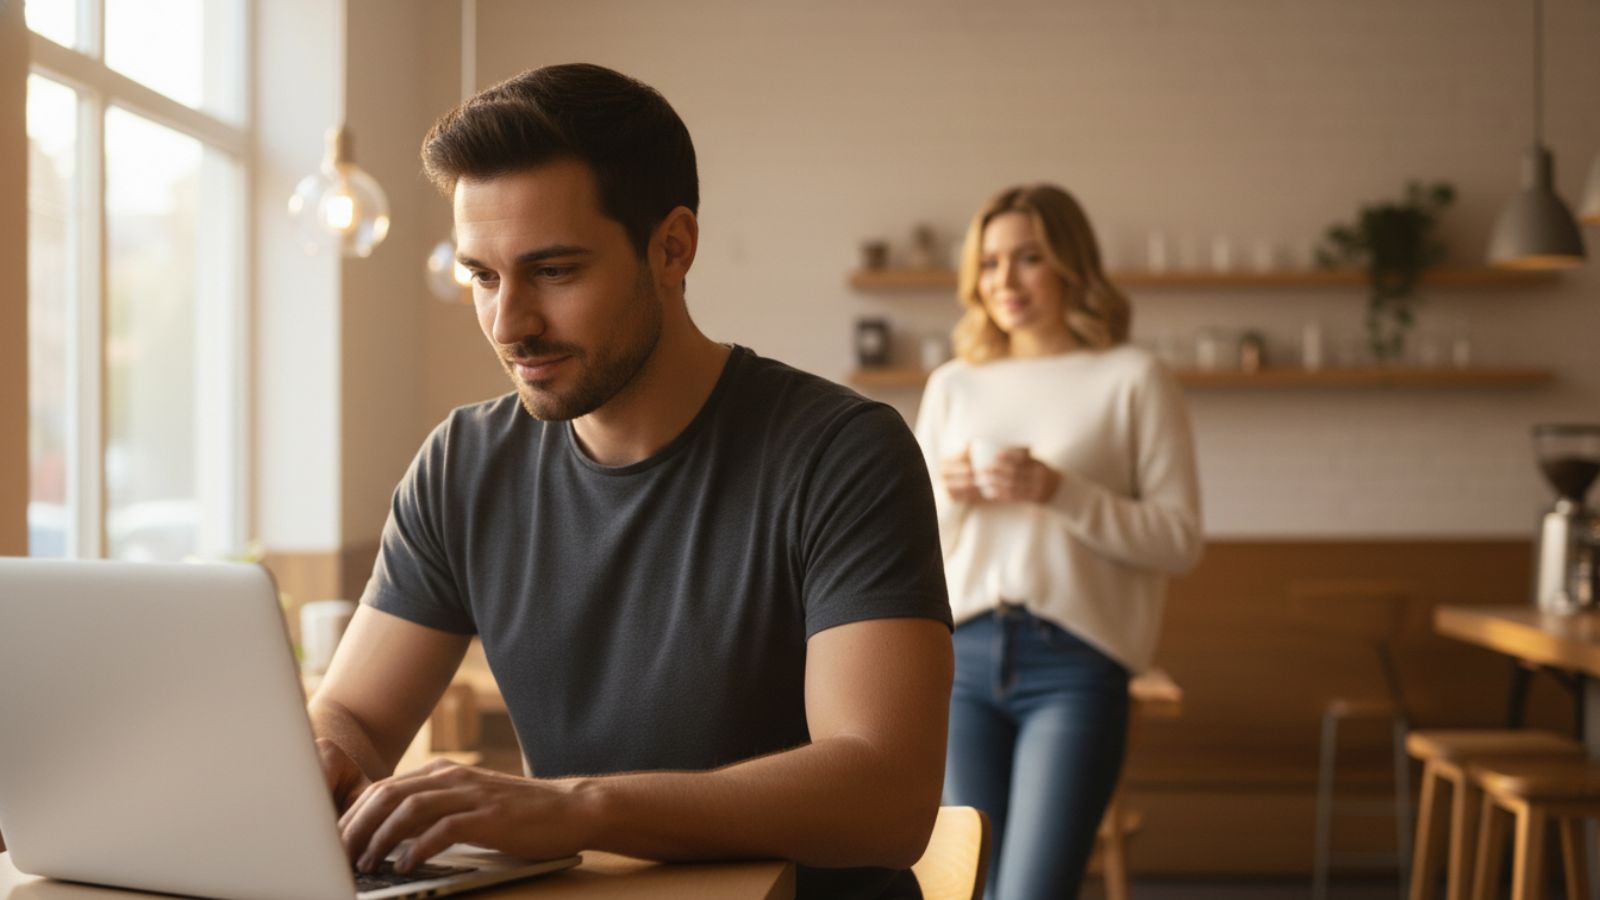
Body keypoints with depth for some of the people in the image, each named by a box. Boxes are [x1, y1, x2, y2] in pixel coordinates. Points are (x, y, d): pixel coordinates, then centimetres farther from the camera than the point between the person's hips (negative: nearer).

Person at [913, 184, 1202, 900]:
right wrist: (946, 495, -3)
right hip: (960, 656, 4)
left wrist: (1057, 492, -14)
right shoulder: (951, 386, 15)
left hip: (1074, 661, -4)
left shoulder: (1131, 379, 3)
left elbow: (1180, 540, -3)